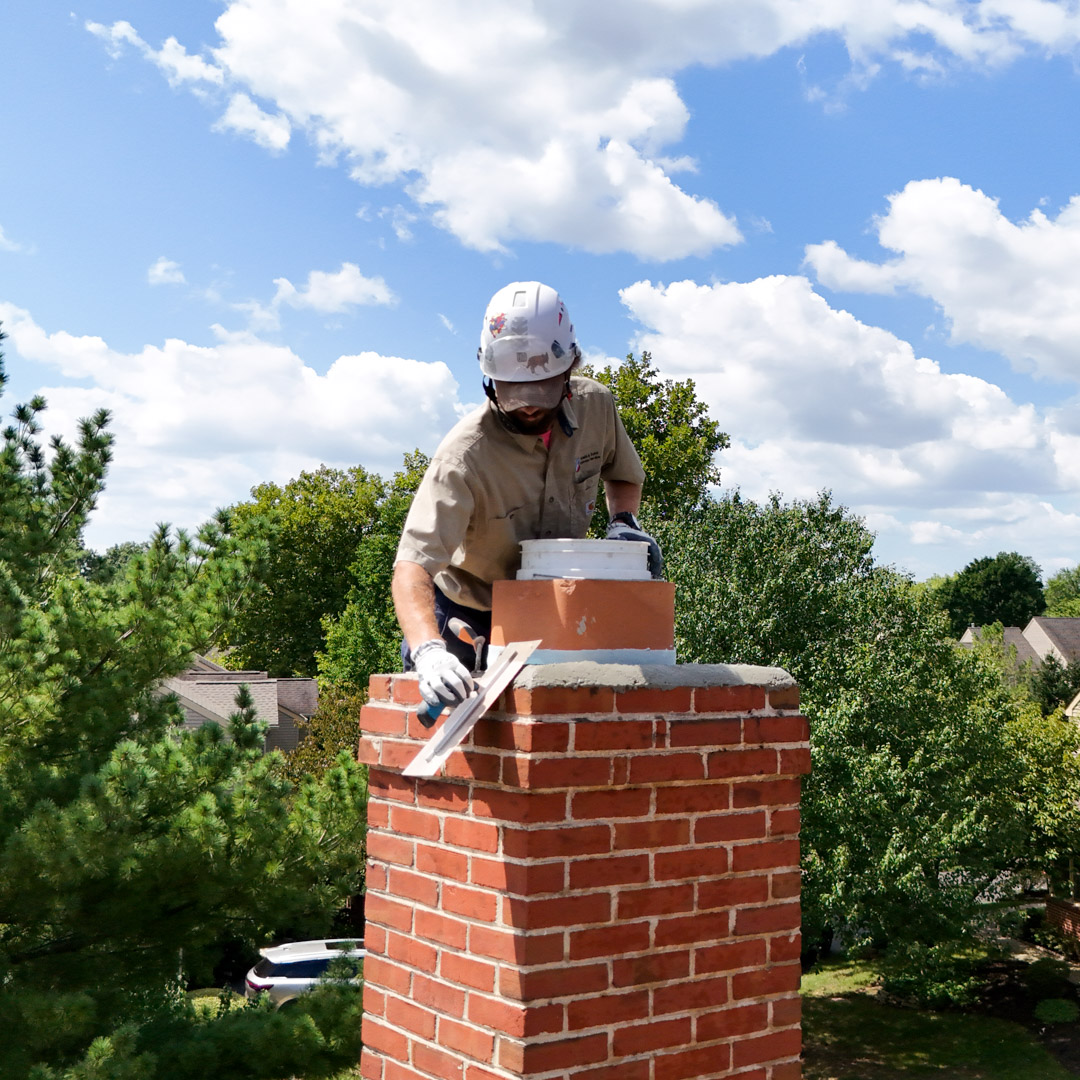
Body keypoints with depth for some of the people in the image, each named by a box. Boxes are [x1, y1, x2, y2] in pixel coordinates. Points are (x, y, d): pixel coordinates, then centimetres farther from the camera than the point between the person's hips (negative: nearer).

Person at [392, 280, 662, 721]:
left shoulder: (595, 406, -13)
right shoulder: (465, 455, -31)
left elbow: (624, 476, 11)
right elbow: (412, 567, -40)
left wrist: (624, 521, -11)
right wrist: (429, 650, -58)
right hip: (468, 614, -4)